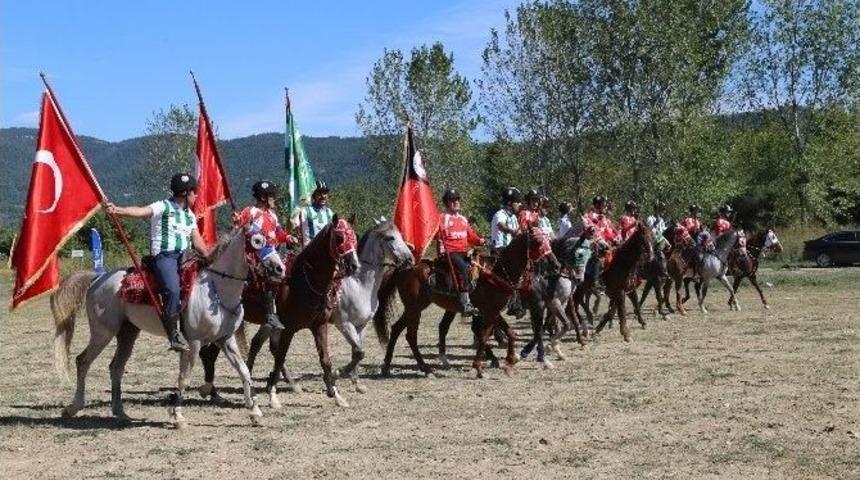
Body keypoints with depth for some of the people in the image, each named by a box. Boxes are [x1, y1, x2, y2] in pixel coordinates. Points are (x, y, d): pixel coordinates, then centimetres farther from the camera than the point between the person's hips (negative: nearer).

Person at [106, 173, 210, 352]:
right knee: (173, 289, -30)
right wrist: (117, 210, -33)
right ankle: (173, 332, -23)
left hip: (184, 257, 8)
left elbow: (197, 242, 22)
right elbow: (140, 211, -17)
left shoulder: (190, 215, 22)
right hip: (164, 256, -8)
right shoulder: (163, 207, -1)